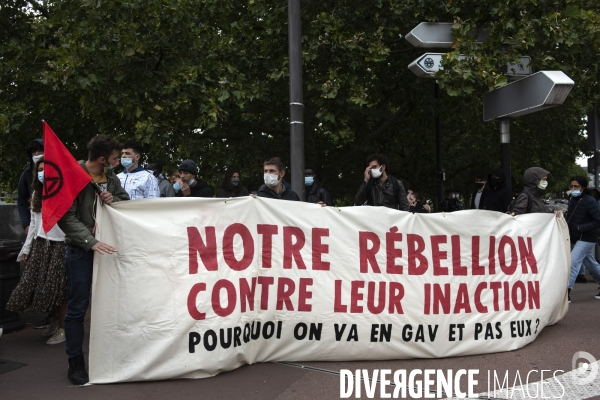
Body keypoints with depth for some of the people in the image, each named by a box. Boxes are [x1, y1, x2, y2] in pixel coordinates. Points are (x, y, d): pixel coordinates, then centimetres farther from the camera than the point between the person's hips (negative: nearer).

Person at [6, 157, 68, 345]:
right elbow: (34, 223, 18)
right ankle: (55, 319, 27)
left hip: (59, 244, -7)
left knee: (58, 287, -3)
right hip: (40, 244, 7)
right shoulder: (36, 194, 15)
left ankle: (63, 328, 11)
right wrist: (26, 248, 16)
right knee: (38, 284, 6)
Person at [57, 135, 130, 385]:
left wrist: (114, 201, -8)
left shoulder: (111, 178, 7)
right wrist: (91, 242, -25)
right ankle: (75, 363, 12)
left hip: (106, 247, 6)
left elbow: (126, 201, 15)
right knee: (78, 307, 1)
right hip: (80, 251, -6)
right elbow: (66, 218, -17)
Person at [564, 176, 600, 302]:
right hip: (575, 238, 8)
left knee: (572, 262, -16)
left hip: (586, 239, -8)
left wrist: (580, 228, -24)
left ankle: (566, 292, -15)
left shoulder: (589, 201, -18)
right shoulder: (573, 199, 4)